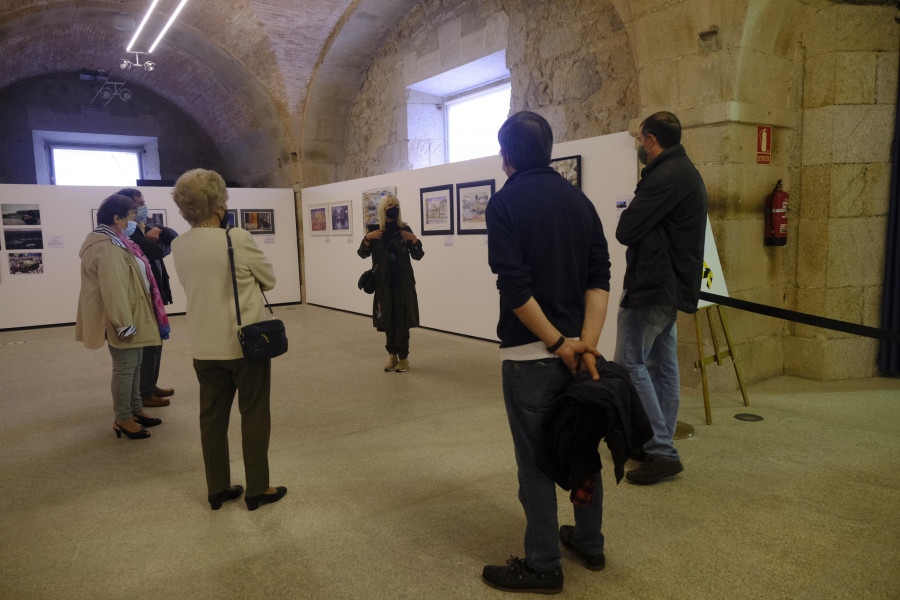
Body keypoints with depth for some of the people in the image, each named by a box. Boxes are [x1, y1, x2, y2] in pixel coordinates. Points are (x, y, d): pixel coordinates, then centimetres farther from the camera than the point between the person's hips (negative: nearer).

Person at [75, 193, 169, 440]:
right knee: (125, 368, -1)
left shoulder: (116, 242, 14)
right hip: (122, 319, -11)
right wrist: (123, 324, -27)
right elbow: (112, 289, -27)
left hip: (134, 315, 11)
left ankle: (136, 410, 30)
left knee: (135, 365, 18)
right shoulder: (106, 247, -21)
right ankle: (123, 420, 10)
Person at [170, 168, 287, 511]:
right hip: (247, 343, -5)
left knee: (212, 417, 15)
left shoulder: (178, 246, -1)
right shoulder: (239, 239, -18)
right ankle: (257, 490, 19)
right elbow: (269, 280, -5)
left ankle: (217, 489, 27)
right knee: (254, 416, 9)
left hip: (205, 348, 5)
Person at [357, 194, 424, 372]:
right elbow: (363, 254, 2)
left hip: (403, 283, -2)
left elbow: (418, 256, 1)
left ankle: (403, 357, 8)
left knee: (402, 320, -2)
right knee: (388, 319, 9)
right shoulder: (374, 231, 4)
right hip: (383, 283, 2)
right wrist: (367, 239, -16)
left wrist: (415, 241, -18)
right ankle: (392, 354, 22)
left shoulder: (404, 230, -1)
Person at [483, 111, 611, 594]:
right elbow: (599, 277, -1)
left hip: (529, 353, -6)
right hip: (576, 346, 7)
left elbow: (514, 286, -20)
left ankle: (542, 566, 19)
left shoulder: (506, 202, -10)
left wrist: (558, 342, -13)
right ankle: (589, 543, 36)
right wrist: (587, 341, -8)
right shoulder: (579, 200, 8)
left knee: (535, 459, 5)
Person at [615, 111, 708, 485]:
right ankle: (660, 446, 22)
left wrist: (628, 218, 1)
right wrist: (637, 221, 3)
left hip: (653, 284, -11)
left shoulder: (666, 176, -16)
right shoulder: (685, 171, 19)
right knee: (662, 366, 13)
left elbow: (626, 230, -19)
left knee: (630, 363, -7)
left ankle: (661, 452, -4)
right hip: (671, 284, 11)